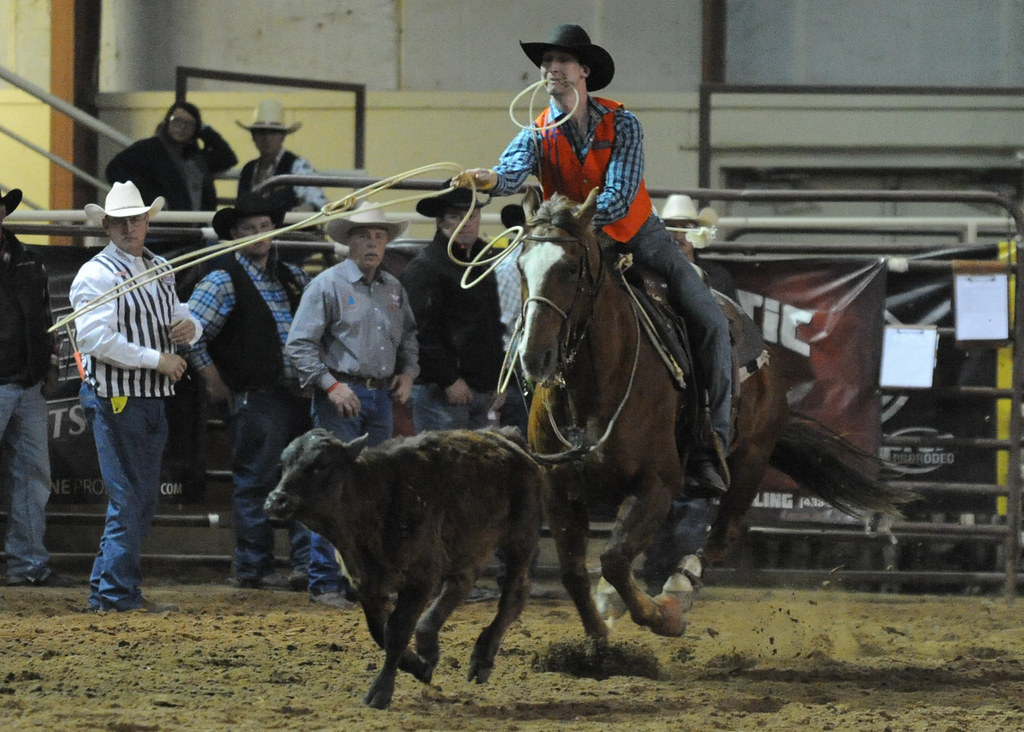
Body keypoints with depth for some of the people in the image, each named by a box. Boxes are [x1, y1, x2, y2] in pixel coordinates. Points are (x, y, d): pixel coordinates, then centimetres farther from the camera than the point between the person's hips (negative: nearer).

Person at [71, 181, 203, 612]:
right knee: (127, 498, -8)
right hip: (114, 397, -8)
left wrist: (189, 327, -2)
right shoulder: (97, 274, -10)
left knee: (145, 498, 12)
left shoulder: (160, 270, 16)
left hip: (152, 398, 9)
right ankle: (118, 593, -2)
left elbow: (180, 319, 24)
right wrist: (156, 359, -19)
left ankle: (107, 591, 20)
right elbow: (95, 338, -20)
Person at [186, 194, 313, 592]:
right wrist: (213, 379, -8)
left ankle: (307, 563, 4)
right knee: (256, 483, -2)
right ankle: (253, 569, 5)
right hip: (255, 399, -6)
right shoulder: (224, 281, -5)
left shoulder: (291, 277, 15)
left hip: (298, 393, 6)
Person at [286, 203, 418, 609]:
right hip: (341, 396, -6)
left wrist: (408, 371, 8)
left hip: (381, 398, 6)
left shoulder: (394, 289, 14)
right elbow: (299, 344, -8)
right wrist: (331, 385, -15)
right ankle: (325, 581, -7)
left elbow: (409, 337, 27)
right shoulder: (328, 285, -5)